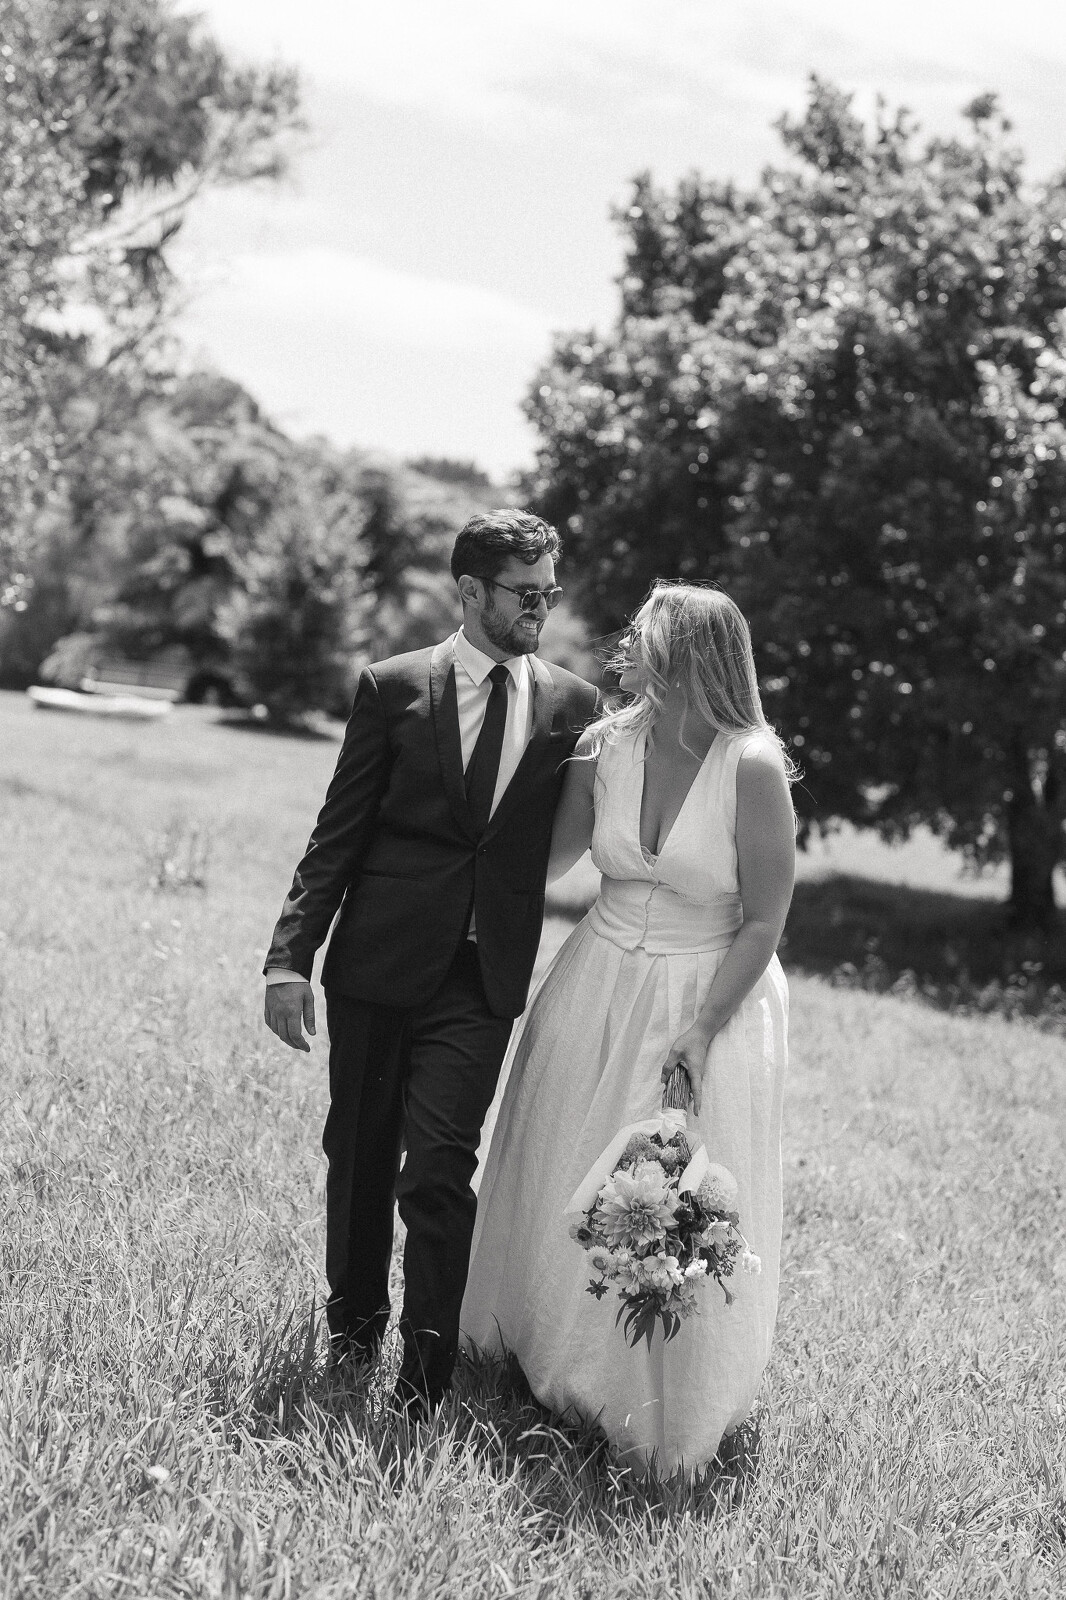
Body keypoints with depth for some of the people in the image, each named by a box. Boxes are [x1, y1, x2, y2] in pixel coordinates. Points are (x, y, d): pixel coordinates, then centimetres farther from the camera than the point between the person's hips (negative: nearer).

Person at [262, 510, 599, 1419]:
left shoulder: (573, 706, 4)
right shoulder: (394, 688, -1)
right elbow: (337, 835, -1)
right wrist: (291, 957, -6)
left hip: (483, 976, 0)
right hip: (377, 964, 0)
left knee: (441, 1166, -9)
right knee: (360, 1153, 12)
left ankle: (426, 1379, 1)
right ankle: (355, 1319, 35)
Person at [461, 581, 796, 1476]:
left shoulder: (752, 768, -19)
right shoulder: (604, 746, -5)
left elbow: (765, 920, -15)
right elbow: (550, 858, 11)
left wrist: (701, 1029, -18)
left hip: (712, 997, -5)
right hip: (599, 989, 5)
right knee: (568, 1189, 15)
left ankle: (667, 1417, 24)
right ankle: (553, 1361, 38)